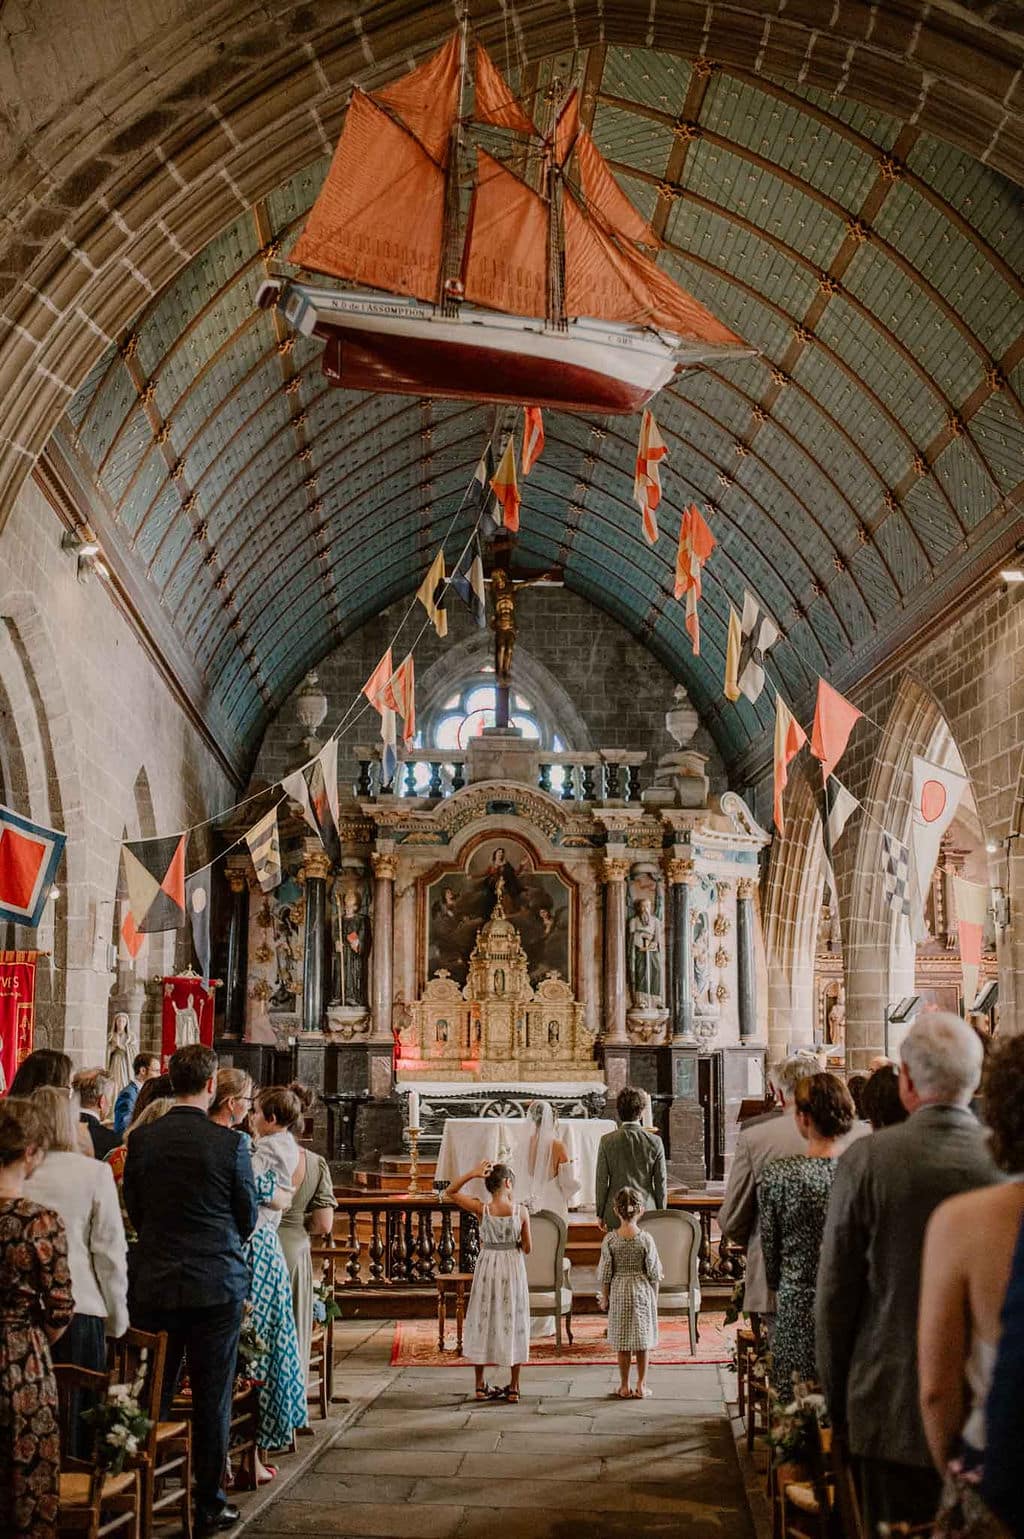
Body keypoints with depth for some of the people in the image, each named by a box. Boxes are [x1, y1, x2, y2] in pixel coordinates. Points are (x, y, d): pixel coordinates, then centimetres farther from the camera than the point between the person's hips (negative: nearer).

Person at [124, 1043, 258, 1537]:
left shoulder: (141, 1139, -4)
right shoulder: (229, 1143, -12)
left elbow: (134, 1210, 6)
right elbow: (248, 1218, -1)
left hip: (154, 1283, 2)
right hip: (217, 1284, -2)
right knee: (211, 1398, 7)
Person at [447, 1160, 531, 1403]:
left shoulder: (481, 1209, -12)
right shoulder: (521, 1211, -12)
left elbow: (450, 1193, 0)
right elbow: (527, 1248, -4)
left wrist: (472, 1174, -10)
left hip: (487, 1267, 0)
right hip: (513, 1267, 0)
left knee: (482, 1321, 13)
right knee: (513, 1322, 10)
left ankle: (480, 1385, 18)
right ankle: (514, 1387, 14)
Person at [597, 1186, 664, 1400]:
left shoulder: (610, 1240, -10)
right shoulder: (646, 1240, -11)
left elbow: (605, 1274, -4)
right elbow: (654, 1273, -5)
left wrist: (604, 1298, 9)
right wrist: (655, 1297, 8)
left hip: (619, 1293, 0)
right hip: (643, 1293, 0)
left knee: (622, 1342, 9)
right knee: (642, 1342, 9)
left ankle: (624, 1386, 15)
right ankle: (641, 1386, 15)